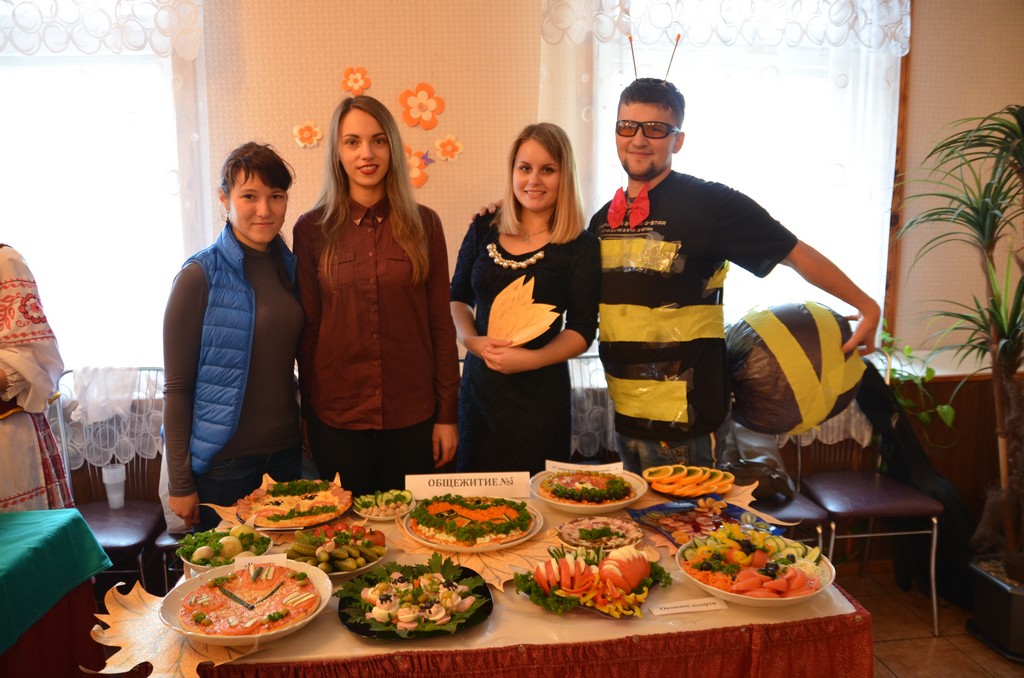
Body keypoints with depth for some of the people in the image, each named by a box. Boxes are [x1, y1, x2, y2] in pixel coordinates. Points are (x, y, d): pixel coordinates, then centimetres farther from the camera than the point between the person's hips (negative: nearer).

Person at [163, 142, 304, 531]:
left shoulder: (289, 267, 3)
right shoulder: (201, 276, -12)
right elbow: (176, 387, -10)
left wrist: (312, 435, 6)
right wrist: (180, 483, -9)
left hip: (286, 452, 5)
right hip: (223, 462, -5)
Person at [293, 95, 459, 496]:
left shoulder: (423, 224, 0)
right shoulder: (312, 229, -1)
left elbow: (440, 323, 1)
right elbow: (308, 327, 3)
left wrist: (447, 414, 1)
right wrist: (307, 412, 4)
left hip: (412, 416, 0)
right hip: (336, 417, 0)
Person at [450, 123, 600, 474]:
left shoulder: (580, 246, -7)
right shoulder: (484, 229, 4)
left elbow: (582, 331, -7)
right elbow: (458, 298, 11)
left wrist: (530, 359, -21)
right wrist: (472, 340, -8)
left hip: (541, 392, -3)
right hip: (478, 387, 4)